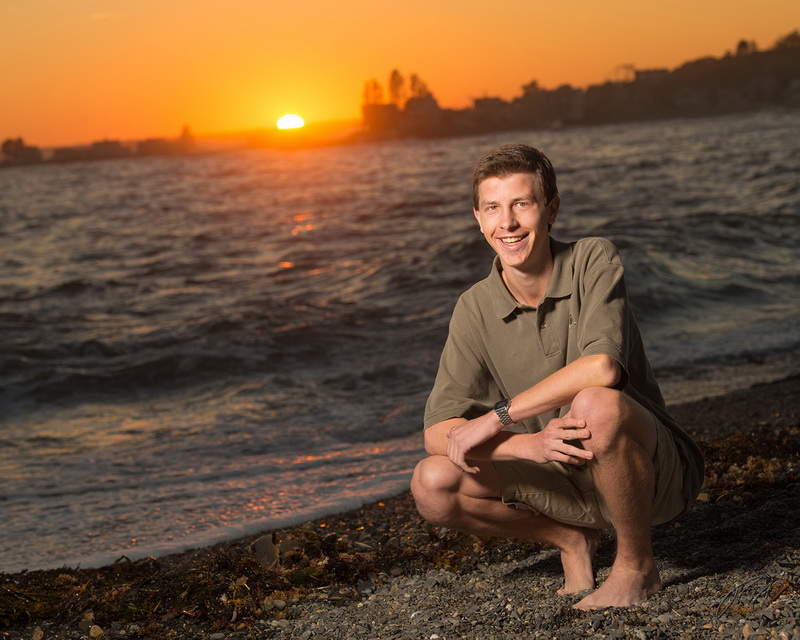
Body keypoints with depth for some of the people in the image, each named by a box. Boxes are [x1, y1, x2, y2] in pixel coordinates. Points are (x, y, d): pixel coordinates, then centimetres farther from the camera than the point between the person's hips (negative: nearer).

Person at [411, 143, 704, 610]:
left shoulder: (595, 261, -15)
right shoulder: (475, 310, -5)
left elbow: (602, 366, -32)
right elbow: (439, 432, -10)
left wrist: (497, 417, -26)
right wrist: (529, 444, -29)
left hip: (653, 470, -4)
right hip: (569, 477, 4)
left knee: (594, 405, -37)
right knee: (432, 485, -13)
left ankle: (637, 566, -12)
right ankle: (572, 539, 9)